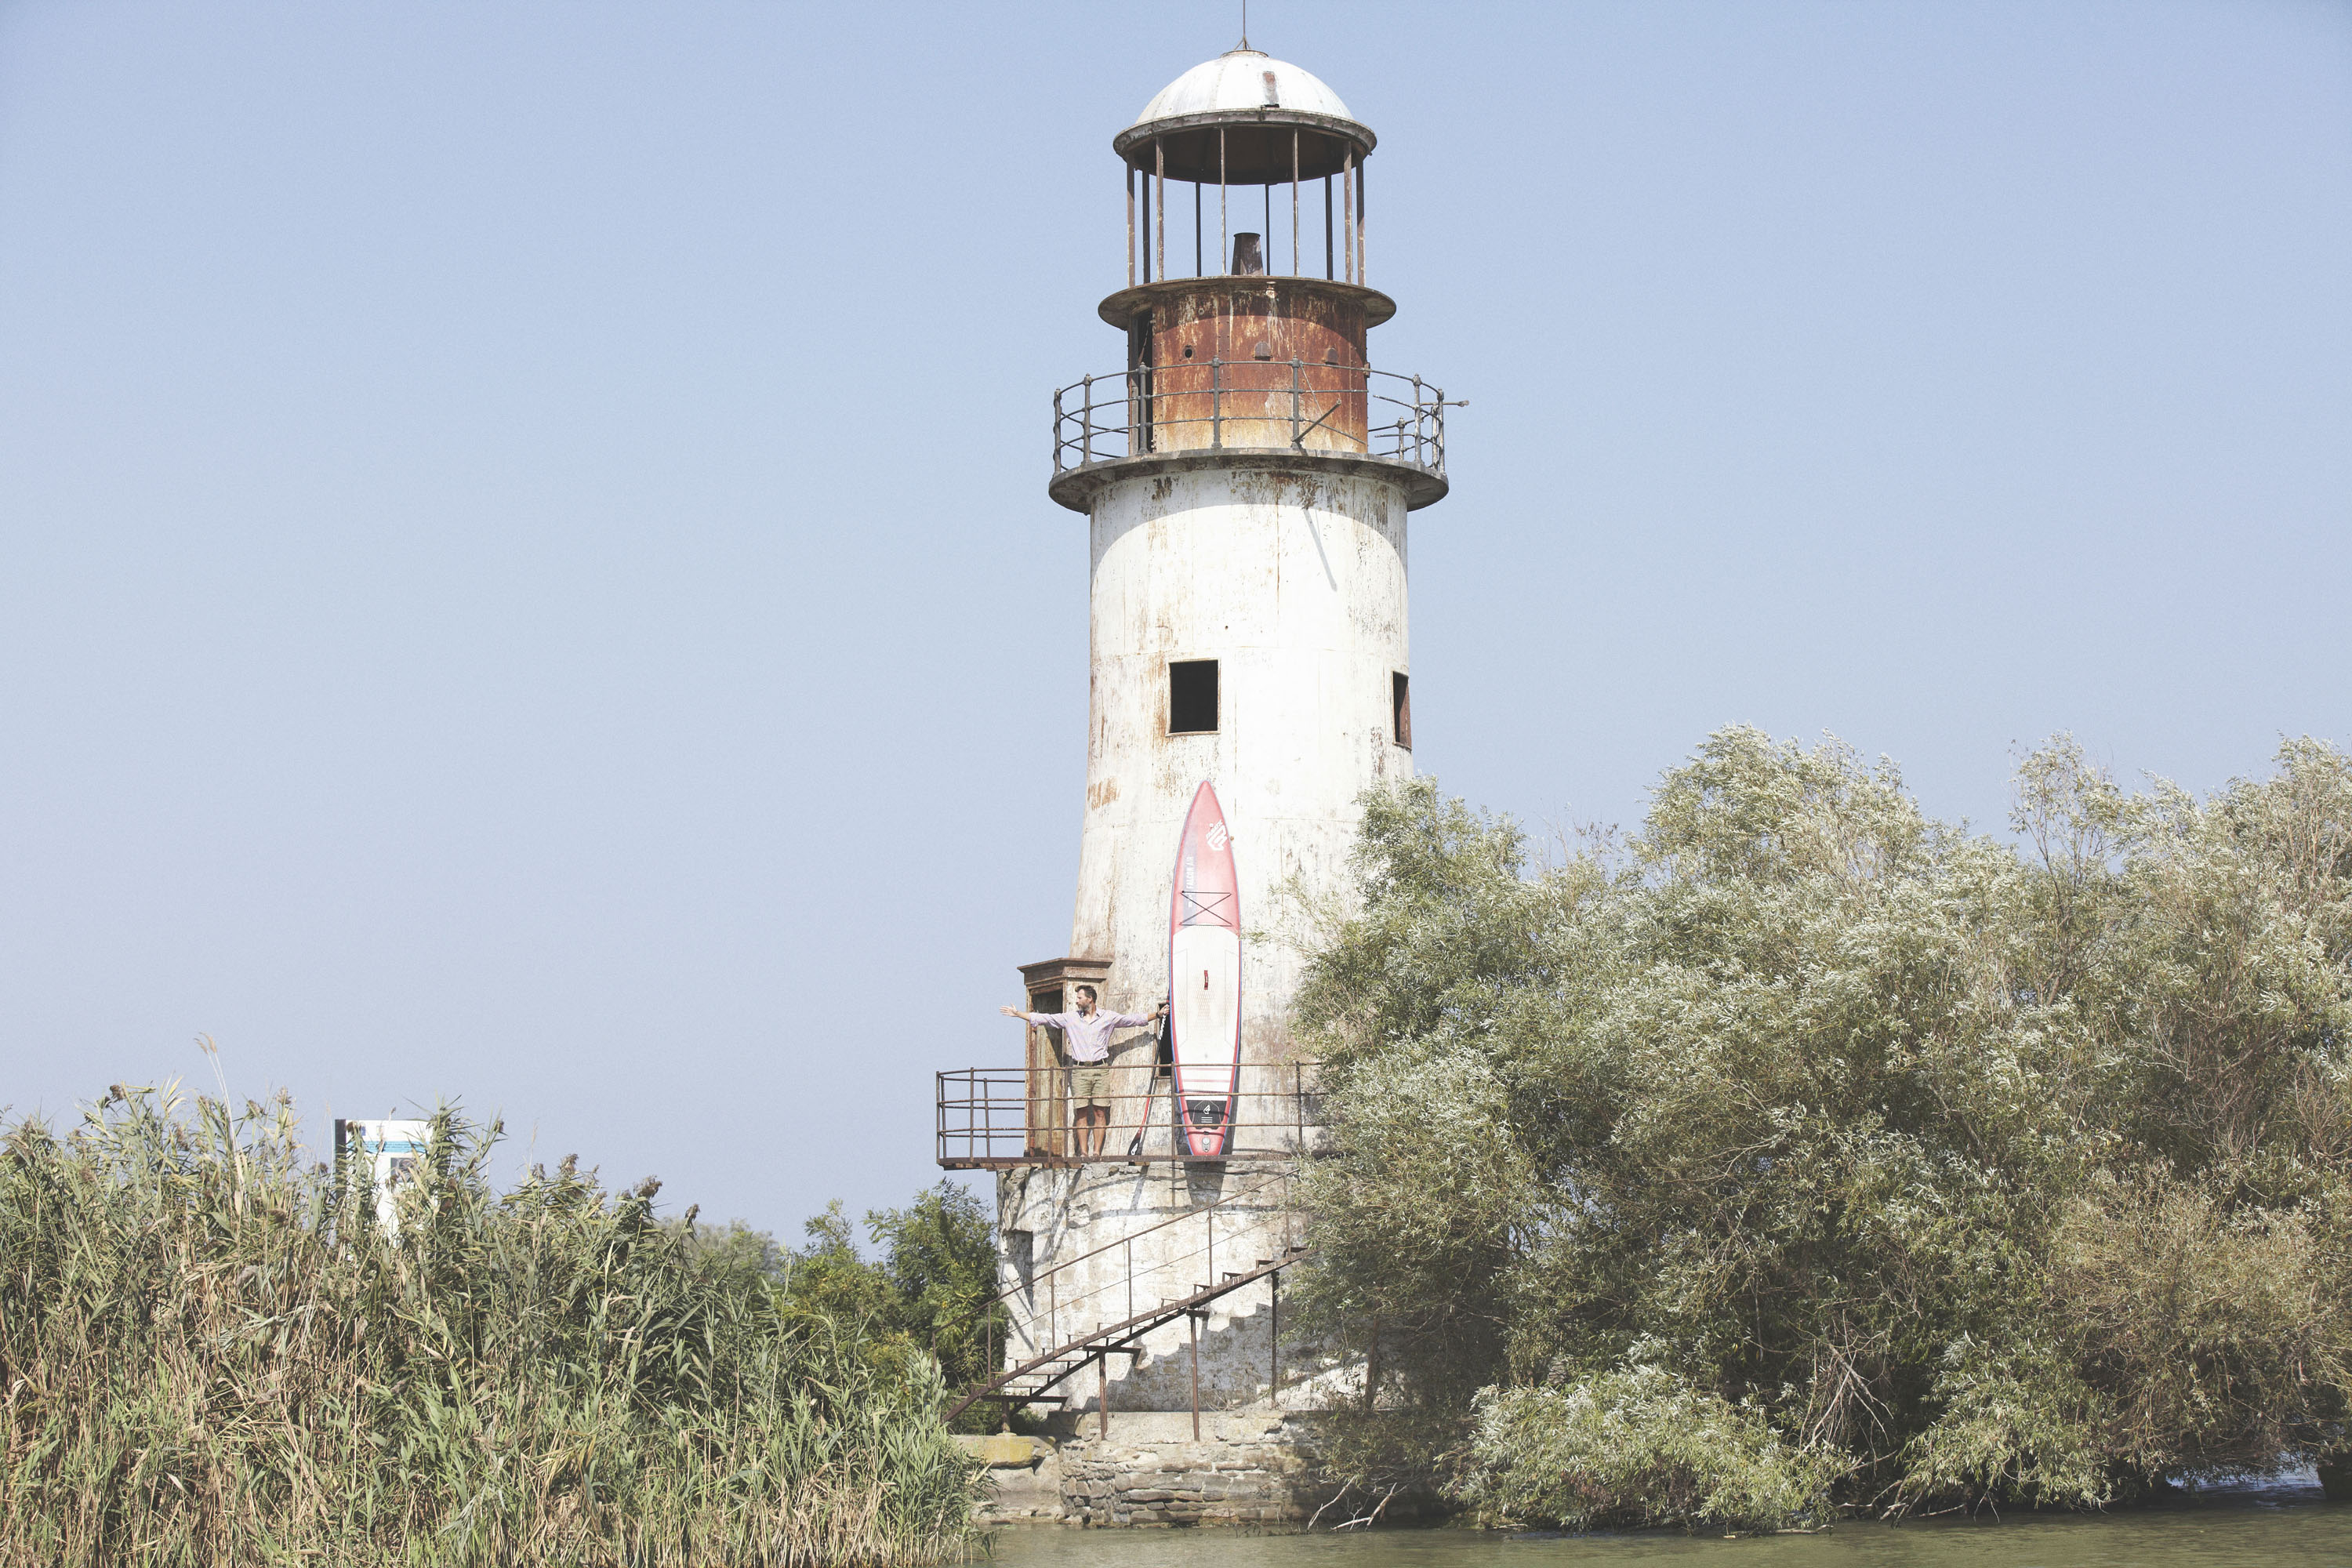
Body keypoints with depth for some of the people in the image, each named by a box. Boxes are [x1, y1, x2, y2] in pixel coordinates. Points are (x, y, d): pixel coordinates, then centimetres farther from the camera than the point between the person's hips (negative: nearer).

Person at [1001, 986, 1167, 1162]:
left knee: (1100, 1113, -4)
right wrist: (1018, 1014, 12)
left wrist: (1156, 1015, 11)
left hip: (1100, 1070, -1)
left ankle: (1097, 1152, -3)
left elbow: (1134, 1019, 14)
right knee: (1082, 1113, -2)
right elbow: (1043, 1019, 13)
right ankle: (1083, 1152, -2)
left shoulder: (1108, 1018, 7)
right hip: (1079, 1071, 1)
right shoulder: (1069, 1018, 10)